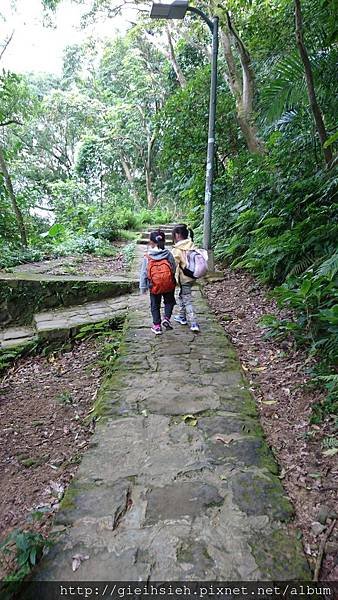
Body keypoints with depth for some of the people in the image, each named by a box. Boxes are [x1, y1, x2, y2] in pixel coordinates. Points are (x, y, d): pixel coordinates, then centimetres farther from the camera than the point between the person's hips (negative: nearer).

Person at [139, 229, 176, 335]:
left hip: (154, 287, 0)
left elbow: (143, 273, -4)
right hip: (169, 285, 1)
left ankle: (157, 326, 19)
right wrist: (172, 280, 17)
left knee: (155, 305, 16)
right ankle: (167, 318, 5)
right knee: (169, 301, 24)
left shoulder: (147, 257, -9)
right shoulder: (168, 254, -8)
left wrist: (143, 287, 6)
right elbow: (174, 268, 0)